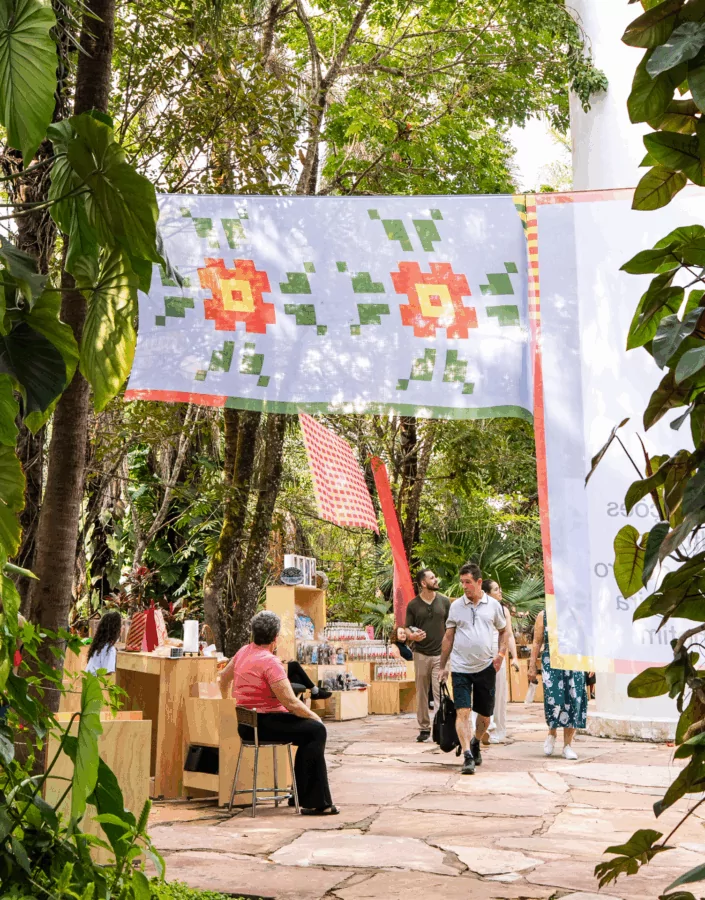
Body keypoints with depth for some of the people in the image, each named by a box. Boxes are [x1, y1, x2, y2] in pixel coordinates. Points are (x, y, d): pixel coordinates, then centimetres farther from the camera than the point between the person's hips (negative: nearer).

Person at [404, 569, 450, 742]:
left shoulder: (444, 601, 5)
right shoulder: (413, 605, 3)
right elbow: (407, 629, 6)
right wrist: (412, 636, -16)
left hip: (440, 653, -1)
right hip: (421, 654, 1)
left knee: (439, 692, -8)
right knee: (421, 693, 6)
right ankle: (424, 728, 15)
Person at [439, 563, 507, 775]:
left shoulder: (493, 605, 4)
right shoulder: (456, 606, 3)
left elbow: (504, 631, 16)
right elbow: (448, 637, 8)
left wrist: (501, 654, 0)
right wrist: (443, 666, 7)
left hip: (486, 667, 1)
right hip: (460, 668, -1)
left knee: (485, 714, 11)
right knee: (463, 712, -14)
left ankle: (476, 744, 38)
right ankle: (468, 756, -16)